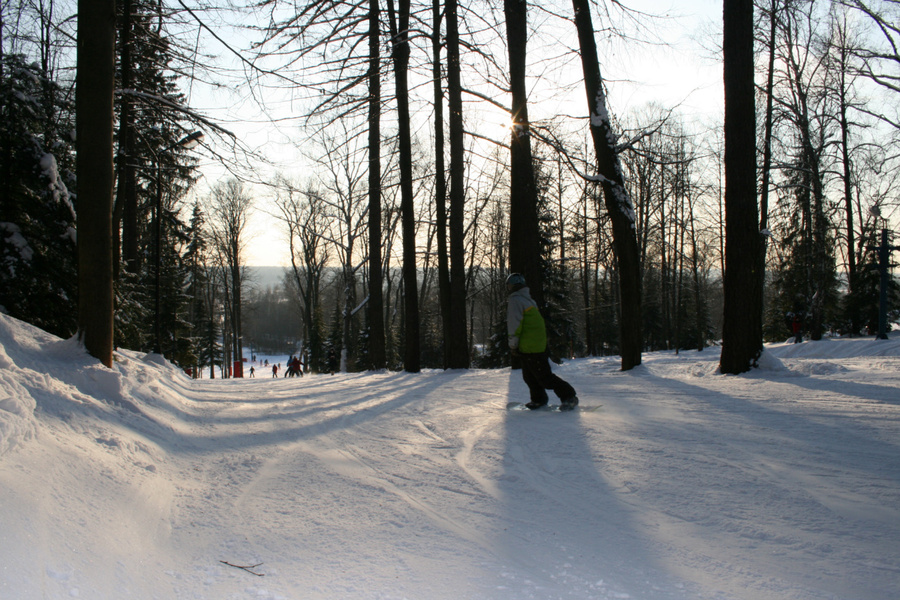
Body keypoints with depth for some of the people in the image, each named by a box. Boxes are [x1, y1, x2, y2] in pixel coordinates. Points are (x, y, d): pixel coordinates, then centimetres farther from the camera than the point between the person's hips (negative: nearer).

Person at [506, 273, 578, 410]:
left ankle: (569, 396, -5)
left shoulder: (516, 300, -12)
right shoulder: (528, 299, 19)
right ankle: (539, 400, 28)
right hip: (538, 343, 10)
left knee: (544, 376, -7)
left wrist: (513, 345, -10)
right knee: (529, 376, 19)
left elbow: (514, 325, -17)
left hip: (529, 346, -10)